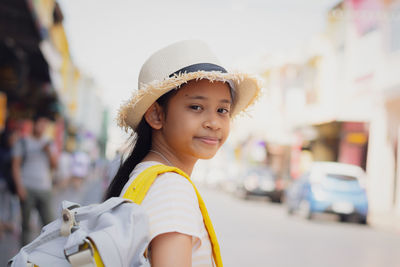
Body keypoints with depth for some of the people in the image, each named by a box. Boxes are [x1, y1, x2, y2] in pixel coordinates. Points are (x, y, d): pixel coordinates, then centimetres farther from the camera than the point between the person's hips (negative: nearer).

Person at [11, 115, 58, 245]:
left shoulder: (48, 144, 15)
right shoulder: (23, 142, 4)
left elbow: (54, 165, 10)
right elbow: (15, 165, 0)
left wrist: (49, 151, -7)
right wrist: (19, 186, -9)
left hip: (44, 189, 3)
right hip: (27, 189, -3)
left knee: (48, 222, -3)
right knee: (26, 223, 0)